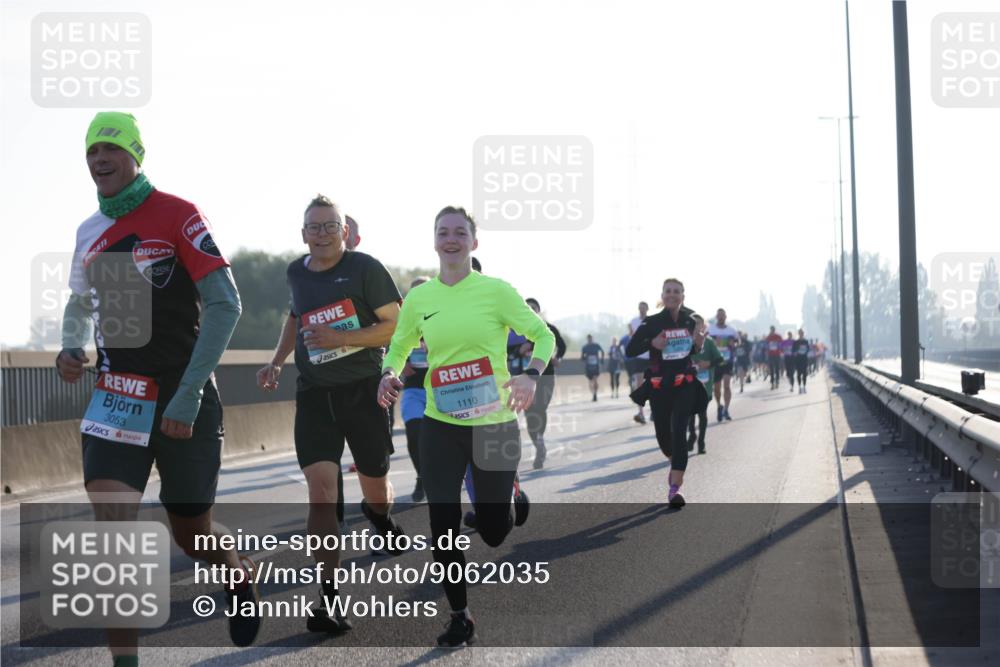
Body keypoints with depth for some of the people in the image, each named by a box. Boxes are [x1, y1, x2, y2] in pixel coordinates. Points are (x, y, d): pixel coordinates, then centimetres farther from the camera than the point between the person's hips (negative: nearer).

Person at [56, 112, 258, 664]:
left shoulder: (177, 215, -10)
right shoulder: (89, 233, 7)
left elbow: (225, 305, -15)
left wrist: (187, 396, -20)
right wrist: (70, 348, 1)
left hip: (184, 401, -4)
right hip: (117, 397, 4)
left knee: (191, 534, 10)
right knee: (111, 527, -14)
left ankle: (240, 573, 45)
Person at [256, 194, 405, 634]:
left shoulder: (365, 268, -7)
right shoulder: (296, 273, 9)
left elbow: (396, 326, -9)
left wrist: (341, 337, -21)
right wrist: (277, 362, 16)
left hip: (364, 389, -2)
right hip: (314, 394, 3)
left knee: (376, 492, 10)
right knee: (321, 491, -13)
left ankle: (379, 515, 51)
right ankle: (330, 600, -12)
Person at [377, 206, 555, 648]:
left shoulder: (497, 291, -7)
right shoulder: (418, 298, 2)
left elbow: (544, 336, -2)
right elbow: (399, 347, 16)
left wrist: (531, 375, -21)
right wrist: (389, 374, -6)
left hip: (495, 425, -2)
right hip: (440, 427, 2)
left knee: (493, 531, 4)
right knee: (443, 525, -2)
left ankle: (509, 496, 43)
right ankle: (460, 616, 17)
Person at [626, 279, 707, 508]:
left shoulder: (690, 320, 3)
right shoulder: (652, 323, -4)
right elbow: (630, 350, -3)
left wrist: (698, 345, -4)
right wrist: (652, 343, -19)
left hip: (685, 385, 0)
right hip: (659, 386, 0)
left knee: (678, 432, -15)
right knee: (663, 435, 11)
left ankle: (675, 488, -18)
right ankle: (676, 464, 46)